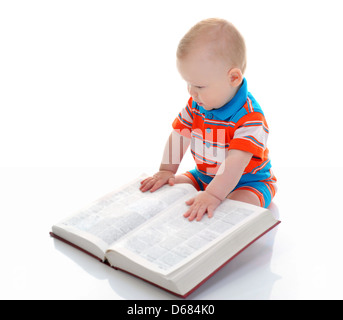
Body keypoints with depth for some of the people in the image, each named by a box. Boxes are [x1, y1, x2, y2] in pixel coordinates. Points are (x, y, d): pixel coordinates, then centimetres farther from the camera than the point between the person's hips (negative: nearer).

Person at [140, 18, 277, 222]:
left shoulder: (250, 117, -30)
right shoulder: (196, 104, -6)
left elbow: (235, 162, -39)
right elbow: (179, 135, 3)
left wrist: (213, 195, -48)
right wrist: (166, 171, -5)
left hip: (247, 183, -7)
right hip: (204, 177, 7)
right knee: (173, 186, -5)